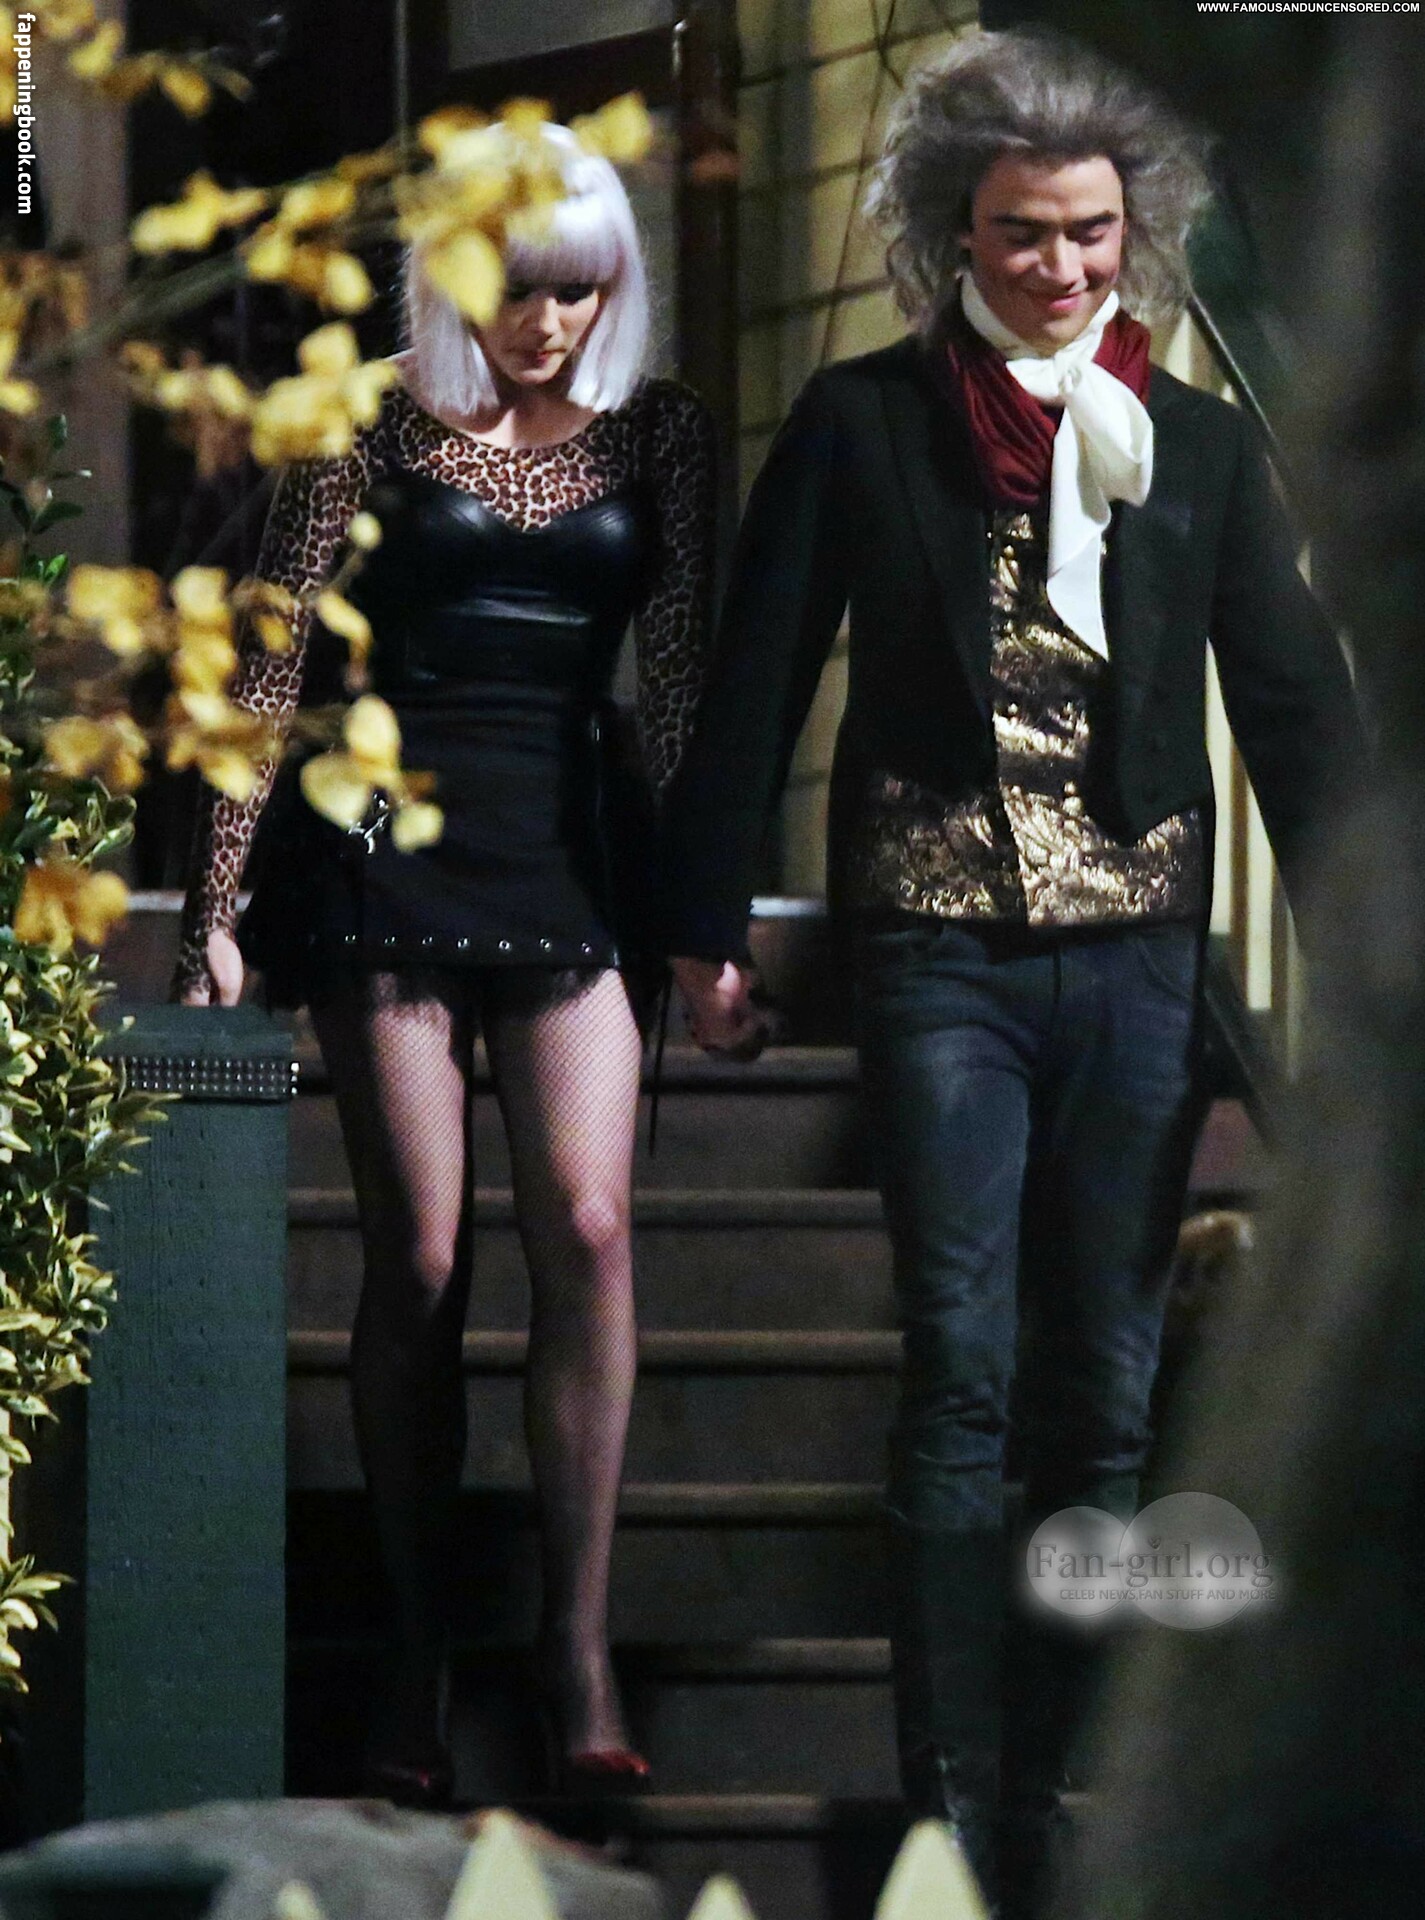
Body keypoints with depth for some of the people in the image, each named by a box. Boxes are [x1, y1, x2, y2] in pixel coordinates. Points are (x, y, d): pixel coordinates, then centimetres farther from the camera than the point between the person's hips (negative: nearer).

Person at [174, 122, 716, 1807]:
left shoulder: (655, 432, 10)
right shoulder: (377, 431, 4)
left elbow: (674, 667, 10)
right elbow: (273, 665, 4)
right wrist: (215, 904, 0)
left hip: (573, 845, 1)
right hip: (391, 842, -1)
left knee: (586, 1226, -14)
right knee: (419, 1256, -3)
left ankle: (578, 1647, -11)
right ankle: (419, 1666, 4)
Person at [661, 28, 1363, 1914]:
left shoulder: (1201, 445, 9)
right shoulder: (860, 424, 3)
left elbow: (1298, 700, 7)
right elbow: (756, 686, 6)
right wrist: (707, 929, 4)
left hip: (1138, 957, 2)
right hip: (940, 954, -2)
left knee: (1106, 1399, 4)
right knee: (962, 1384, -7)